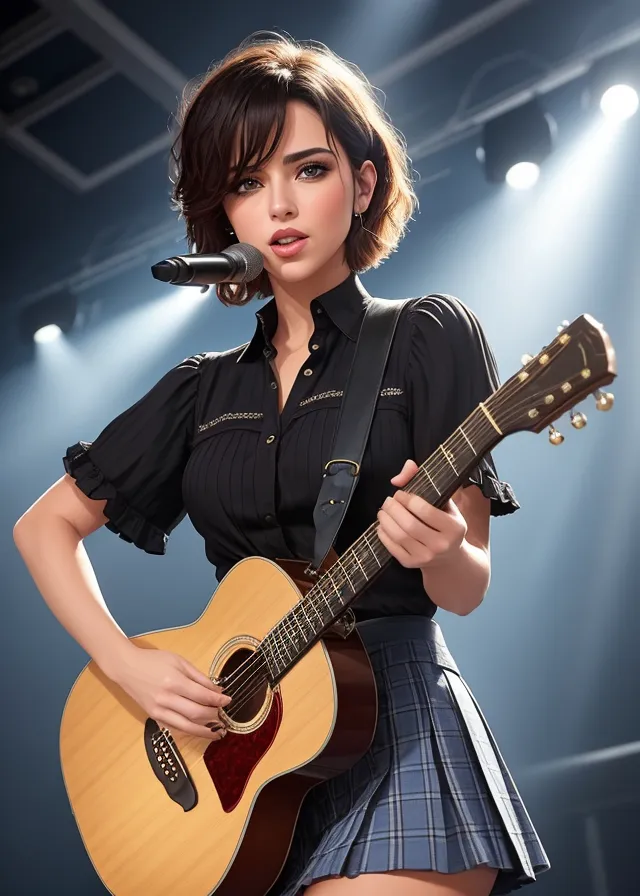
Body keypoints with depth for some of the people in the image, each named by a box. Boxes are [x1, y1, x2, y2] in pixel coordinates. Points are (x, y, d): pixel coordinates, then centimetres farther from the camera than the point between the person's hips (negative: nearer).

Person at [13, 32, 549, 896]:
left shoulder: (427, 336, -1)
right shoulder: (202, 390, 10)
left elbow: (465, 588, -5)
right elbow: (45, 526, 14)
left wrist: (438, 548, -28)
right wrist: (127, 663, -1)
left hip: (395, 712, -3)